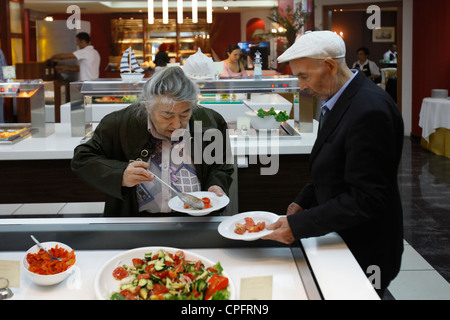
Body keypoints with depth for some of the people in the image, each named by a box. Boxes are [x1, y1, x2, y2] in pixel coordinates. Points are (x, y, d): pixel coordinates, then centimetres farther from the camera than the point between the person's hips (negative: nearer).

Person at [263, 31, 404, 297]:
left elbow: (366, 199, -27)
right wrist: (303, 202, 4)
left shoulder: (370, 111, -27)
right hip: (339, 238, 9)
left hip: (365, 254, -9)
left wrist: (298, 225, -26)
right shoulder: (340, 100, 4)